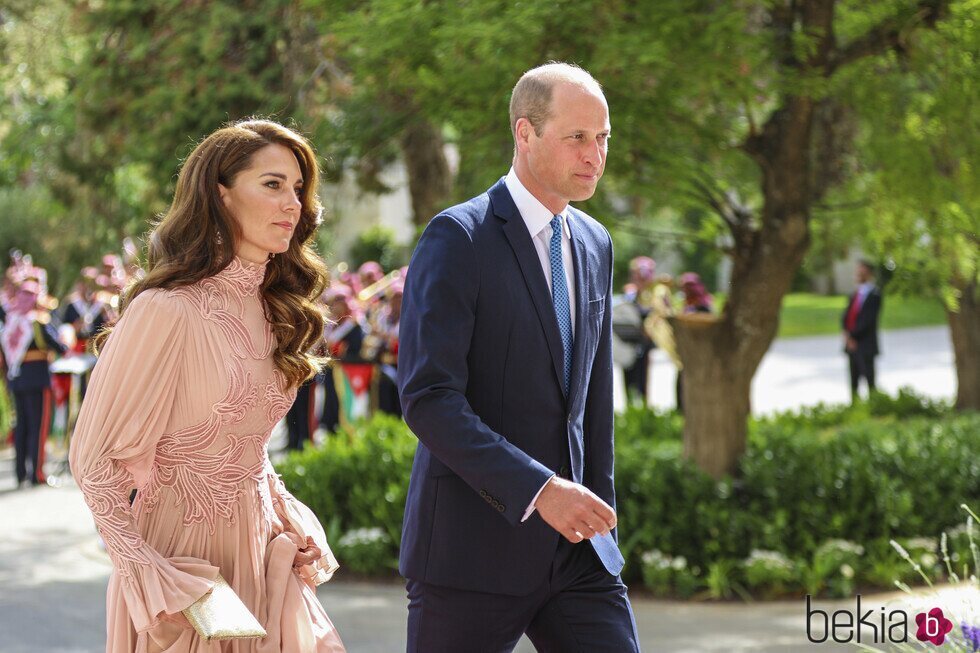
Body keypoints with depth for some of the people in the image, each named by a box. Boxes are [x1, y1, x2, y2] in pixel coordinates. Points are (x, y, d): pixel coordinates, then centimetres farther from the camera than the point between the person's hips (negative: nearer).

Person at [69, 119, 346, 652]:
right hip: (186, 556, -7)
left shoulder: (269, 308, 6)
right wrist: (149, 574, -22)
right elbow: (96, 458, -15)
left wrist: (289, 520, 2)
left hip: (260, 551, 7)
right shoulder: (166, 310, -18)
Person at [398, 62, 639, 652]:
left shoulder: (594, 244, 13)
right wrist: (538, 489, -26)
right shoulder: (458, 238, -10)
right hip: (472, 546, -6)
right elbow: (428, 398, -19)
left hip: (575, 550, 6)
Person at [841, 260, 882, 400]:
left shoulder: (874, 295, -7)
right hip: (852, 345, 7)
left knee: (869, 380, -7)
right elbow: (846, 316, 12)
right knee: (854, 382, 8)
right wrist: (847, 333, -5)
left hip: (865, 346, -7)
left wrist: (853, 335, -12)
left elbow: (868, 320, -14)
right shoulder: (856, 294, 16)